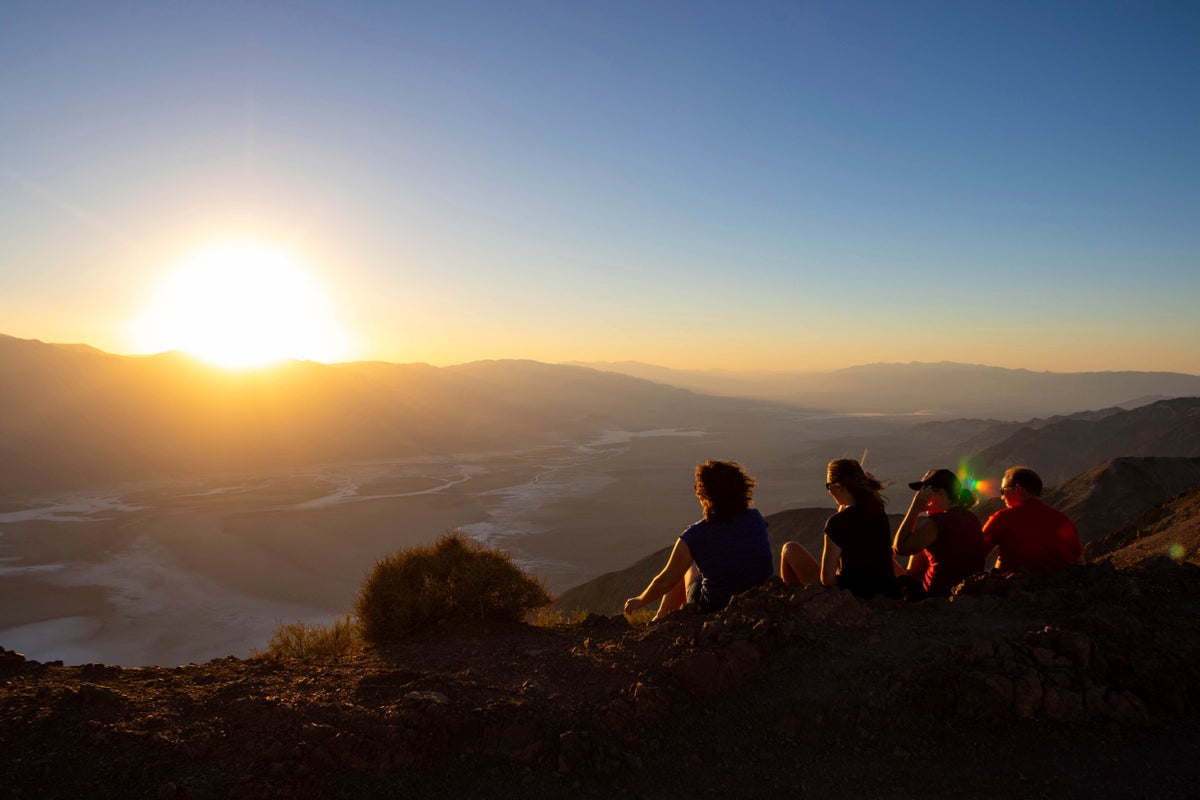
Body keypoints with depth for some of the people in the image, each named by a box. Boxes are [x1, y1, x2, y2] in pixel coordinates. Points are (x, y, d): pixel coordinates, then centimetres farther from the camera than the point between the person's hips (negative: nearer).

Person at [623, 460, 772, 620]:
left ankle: (661, 617, 43)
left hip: (713, 608, -4)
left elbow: (665, 582, -8)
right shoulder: (756, 520, -11)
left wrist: (640, 601, 11)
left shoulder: (695, 536, -21)